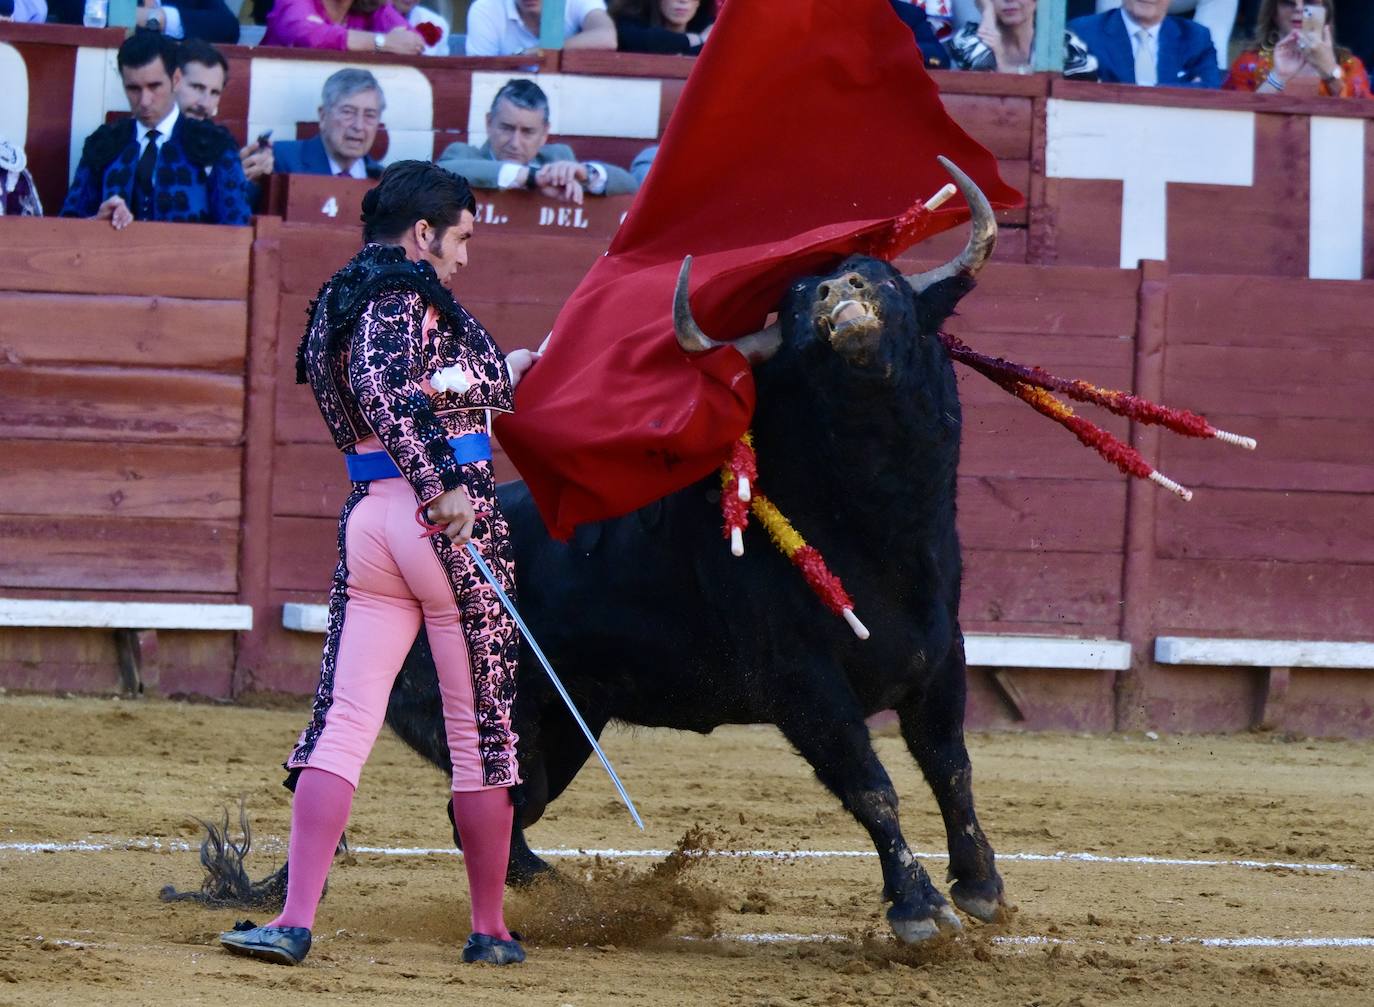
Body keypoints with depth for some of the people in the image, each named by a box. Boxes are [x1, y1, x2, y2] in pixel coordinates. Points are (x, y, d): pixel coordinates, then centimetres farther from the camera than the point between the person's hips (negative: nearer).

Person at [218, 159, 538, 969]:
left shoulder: (344, 301, 19)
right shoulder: (409, 293, -6)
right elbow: (384, 385, -24)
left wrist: (503, 374, 38)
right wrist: (442, 483, -27)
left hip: (367, 518, 7)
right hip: (455, 521, -7)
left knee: (344, 720, 0)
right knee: (483, 726, 4)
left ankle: (296, 921, -14)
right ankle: (490, 928, 11)